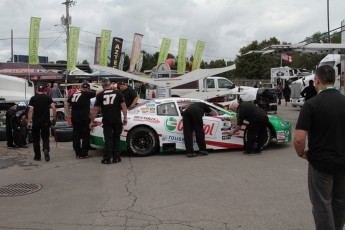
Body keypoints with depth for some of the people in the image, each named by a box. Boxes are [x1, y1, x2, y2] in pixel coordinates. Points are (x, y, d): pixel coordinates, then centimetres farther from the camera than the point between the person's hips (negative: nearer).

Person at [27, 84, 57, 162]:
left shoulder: (33, 99, 0)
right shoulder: (48, 98, 2)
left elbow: (31, 111, -8)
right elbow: (54, 108, -8)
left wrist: (28, 122, -8)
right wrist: (54, 119, -1)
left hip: (36, 122, 0)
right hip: (45, 122, 0)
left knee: (36, 139, 12)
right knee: (45, 138, 9)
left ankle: (37, 156, 14)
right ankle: (46, 149, -19)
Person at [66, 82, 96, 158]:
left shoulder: (74, 94, 13)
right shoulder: (86, 94, -7)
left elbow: (67, 103, 17)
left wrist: (68, 111, 25)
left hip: (74, 117, 7)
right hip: (83, 118, -7)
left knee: (76, 135, 12)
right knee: (86, 136, 2)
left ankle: (77, 153, 17)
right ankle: (83, 154, 1)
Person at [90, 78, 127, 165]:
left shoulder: (100, 95, 2)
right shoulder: (118, 93, 4)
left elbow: (95, 109, 3)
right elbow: (123, 106, -1)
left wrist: (92, 121, 9)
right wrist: (125, 118, 5)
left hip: (106, 121, -1)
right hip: (117, 120, 1)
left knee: (108, 139, 5)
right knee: (116, 138, 12)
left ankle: (107, 159, 3)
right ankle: (116, 158, 12)